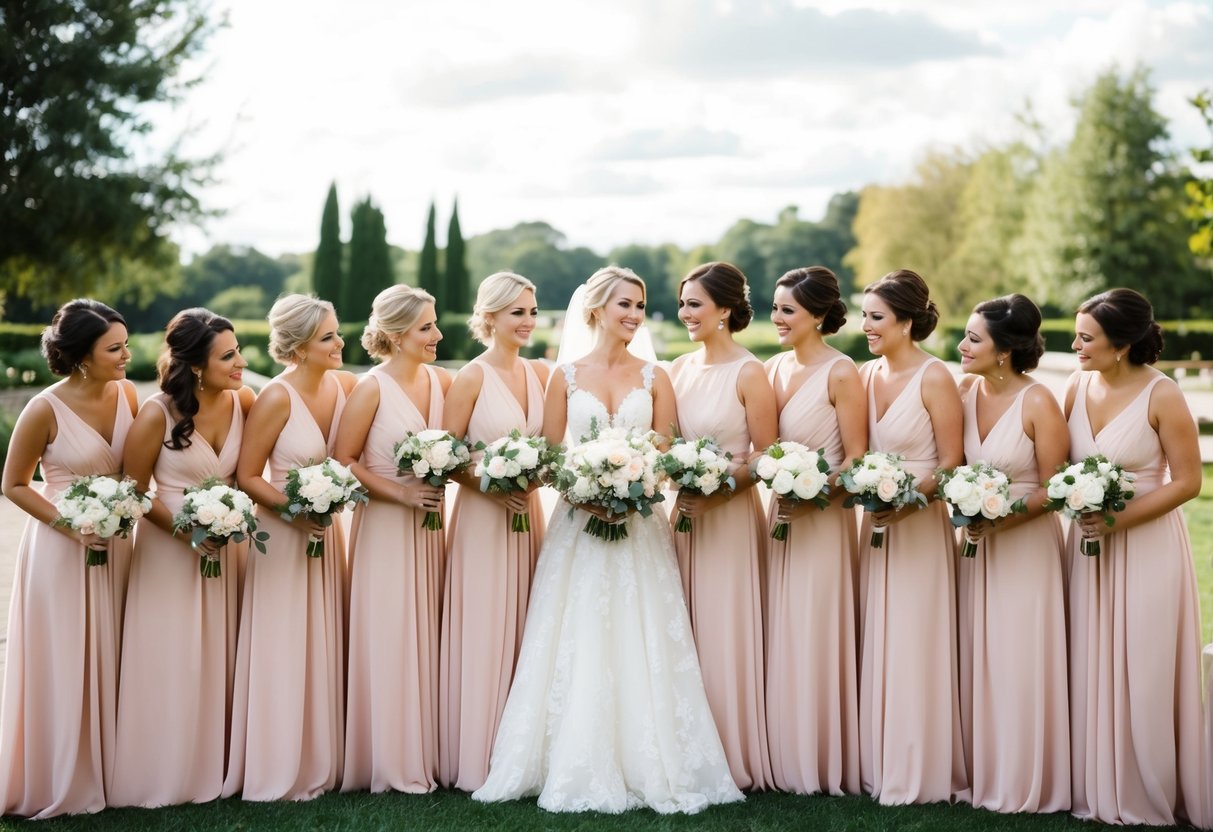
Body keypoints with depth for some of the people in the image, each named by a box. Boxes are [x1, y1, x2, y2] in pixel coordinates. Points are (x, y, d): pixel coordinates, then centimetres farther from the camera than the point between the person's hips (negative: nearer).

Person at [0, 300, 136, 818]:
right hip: (60, 548, -5)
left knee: (107, 662, 13)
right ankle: (57, 782, 19)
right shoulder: (45, 410, -17)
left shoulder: (127, 393, -3)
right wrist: (70, 526, -17)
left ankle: (105, 770, 27)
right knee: (61, 667, 4)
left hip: (115, 543, 5)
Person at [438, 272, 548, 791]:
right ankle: (477, 760, 8)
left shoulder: (539, 374, 7)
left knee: (524, 632, 10)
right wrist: (492, 485, -17)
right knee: (483, 635, -1)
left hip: (528, 512, 6)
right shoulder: (472, 377, -8)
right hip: (482, 514, -5)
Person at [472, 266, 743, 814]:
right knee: (579, 647, -1)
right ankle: (580, 769, 6)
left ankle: (647, 766, 6)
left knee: (642, 646, -1)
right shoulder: (566, 377, 4)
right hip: (579, 522, 0)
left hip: (640, 525, 0)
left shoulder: (653, 378, 6)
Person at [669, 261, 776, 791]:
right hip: (682, 512, 6)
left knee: (725, 634, -1)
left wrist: (719, 485, -20)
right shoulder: (680, 369, 9)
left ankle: (734, 760, 12)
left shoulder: (749, 374, -10)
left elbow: (767, 456, -10)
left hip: (730, 514, -6)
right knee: (683, 634, 9)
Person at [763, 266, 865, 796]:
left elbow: (857, 459, -12)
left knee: (816, 638, 0)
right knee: (778, 638, 9)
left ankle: (825, 763, 13)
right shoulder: (773, 369, 8)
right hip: (779, 514, 6)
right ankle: (784, 757, 20)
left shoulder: (840, 374, -10)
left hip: (823, 519, -6)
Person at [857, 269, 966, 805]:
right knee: (874, 645, 10)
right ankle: (878, 765, 20)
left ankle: (918, 774, 11)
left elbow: (951, 464, -11)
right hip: (874, 522, 6)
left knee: (914, 648, 0)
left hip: (920, 524, -6)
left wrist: (907, 499, -22)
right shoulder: (867, 375, 7)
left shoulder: (934, 379, -11)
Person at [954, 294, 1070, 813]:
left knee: (1022, 664, 2)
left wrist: (1002, 518, -21)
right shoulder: (965, 392, 0)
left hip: (1026, 545, -5)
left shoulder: (1038, 403, -15)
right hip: (976, 543, 5)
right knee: (977, 661, 10)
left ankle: (1028, 785, 16)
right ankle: (984, 773, 23)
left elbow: (1054, 488, -11)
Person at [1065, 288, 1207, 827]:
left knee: (1143, 673, 3)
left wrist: (1118, 520, -18)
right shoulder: (1078, 386, 2)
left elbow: (1187, 481, -12)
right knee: (1091, 670, 8)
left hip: (1147, 546, -5)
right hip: (1089, 544, 5)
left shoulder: (1162, 396, -14)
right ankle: (1098, 787, 20)